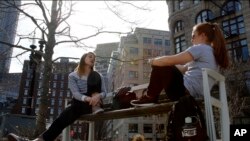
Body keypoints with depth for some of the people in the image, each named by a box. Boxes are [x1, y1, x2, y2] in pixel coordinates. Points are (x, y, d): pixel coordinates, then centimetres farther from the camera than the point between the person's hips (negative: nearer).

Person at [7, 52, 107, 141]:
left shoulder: (97, 75, 11)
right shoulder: (73, 76, 5)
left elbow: (104, 92, 1)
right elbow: (75, 93, -11)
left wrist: (98, 96, -27)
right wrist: (87, 98, -35)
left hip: (92, 102, 1)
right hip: (79, 103, 0)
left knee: (94, 77, -20)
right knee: (61, 119, -32)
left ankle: (95, 107, -31)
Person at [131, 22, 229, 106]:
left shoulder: (201, 48, -8)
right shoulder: (213, 53, 21)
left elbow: (171, 60, -12)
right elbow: (184, 69, 21)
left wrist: (153, 61, 6)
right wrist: (158, 61, 16)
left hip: (186, 91, -10)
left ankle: (150, 98, 1)